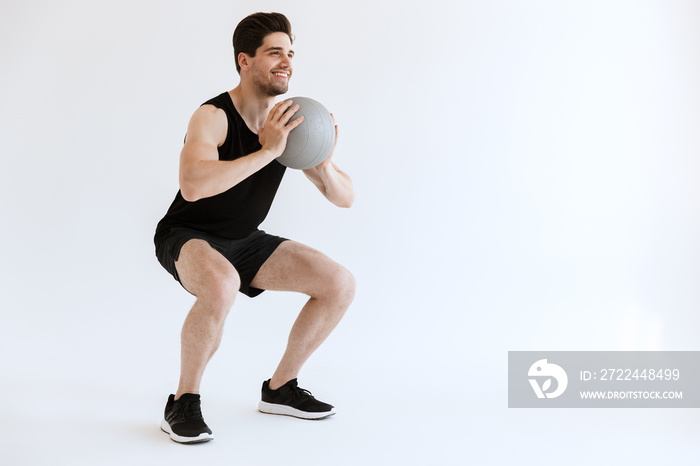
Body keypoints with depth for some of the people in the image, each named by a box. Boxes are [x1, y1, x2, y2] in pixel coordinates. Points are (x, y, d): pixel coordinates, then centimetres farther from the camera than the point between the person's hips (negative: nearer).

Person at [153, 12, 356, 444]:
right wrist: (267, 152, -40)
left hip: (243, 242, 7)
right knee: (221, 285, -40)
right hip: (188, 238, -6)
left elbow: (345, 198, -3)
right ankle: (183, 404, -17)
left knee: (341, 284, -4)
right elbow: (193, 186, -43)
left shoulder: (291, 123, -5)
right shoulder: (212, 117, -23)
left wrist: (324, 166, -25)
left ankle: (280, 388, 11)